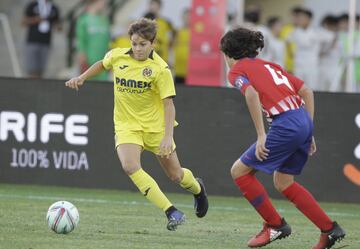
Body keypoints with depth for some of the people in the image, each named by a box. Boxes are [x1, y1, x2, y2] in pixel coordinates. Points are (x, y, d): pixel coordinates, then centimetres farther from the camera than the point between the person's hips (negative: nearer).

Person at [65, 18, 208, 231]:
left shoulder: (160, 69, -17)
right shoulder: (117, 56, -6)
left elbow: (168, 104, -17)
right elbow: (102, 64, 20)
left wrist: (168, 136, -26)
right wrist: (82, 78, 12)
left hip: (155, 125, -2)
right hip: (126, 125, 2)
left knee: (175, 175, 8)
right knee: (130, 166, -26)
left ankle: (198, 188, 48)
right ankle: (172, 213, -24)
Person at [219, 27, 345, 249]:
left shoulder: (237, 70, 6)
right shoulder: (269, 66, 27)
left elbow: (251, 93, -17)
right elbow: (307, 92, 21)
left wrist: (261, 135, -17)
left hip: (286, 125, -8)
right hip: (304, 121, 8)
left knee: (240, 171, 7)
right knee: (283, 182, 22)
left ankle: (275, 225, 7)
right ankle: (330, 229, 17)